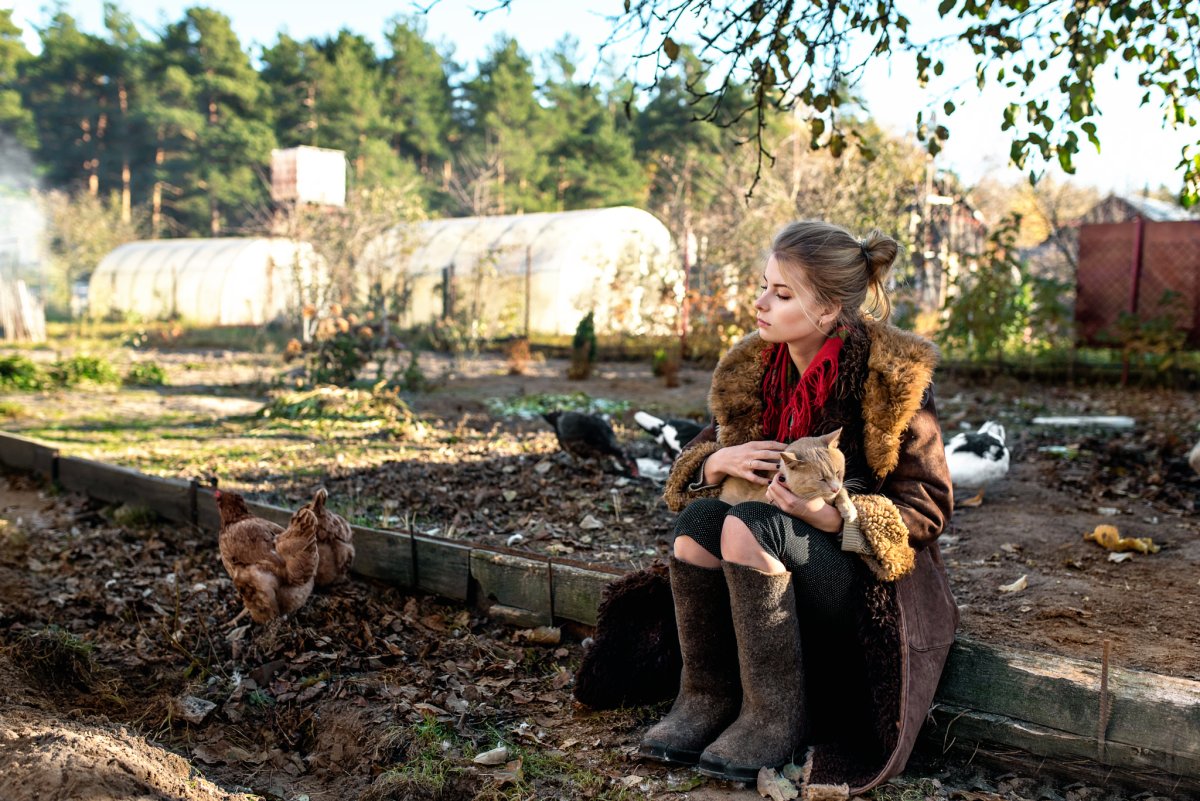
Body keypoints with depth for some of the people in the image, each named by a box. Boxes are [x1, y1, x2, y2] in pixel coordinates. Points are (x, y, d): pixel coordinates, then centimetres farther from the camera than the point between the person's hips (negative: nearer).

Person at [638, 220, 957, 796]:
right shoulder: (753, 369, 0)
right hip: (787, 544, 6)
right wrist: (717, 462, -16)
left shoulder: (896, 377, -16)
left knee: (749, 527, -30)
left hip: (878, 577, -5)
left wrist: (832, 516, -30)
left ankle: (776, 720, -18)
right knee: (698, 518, -22)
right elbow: (705, 448, 10)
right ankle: (706, 700, -12)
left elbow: (927, 508, -14)